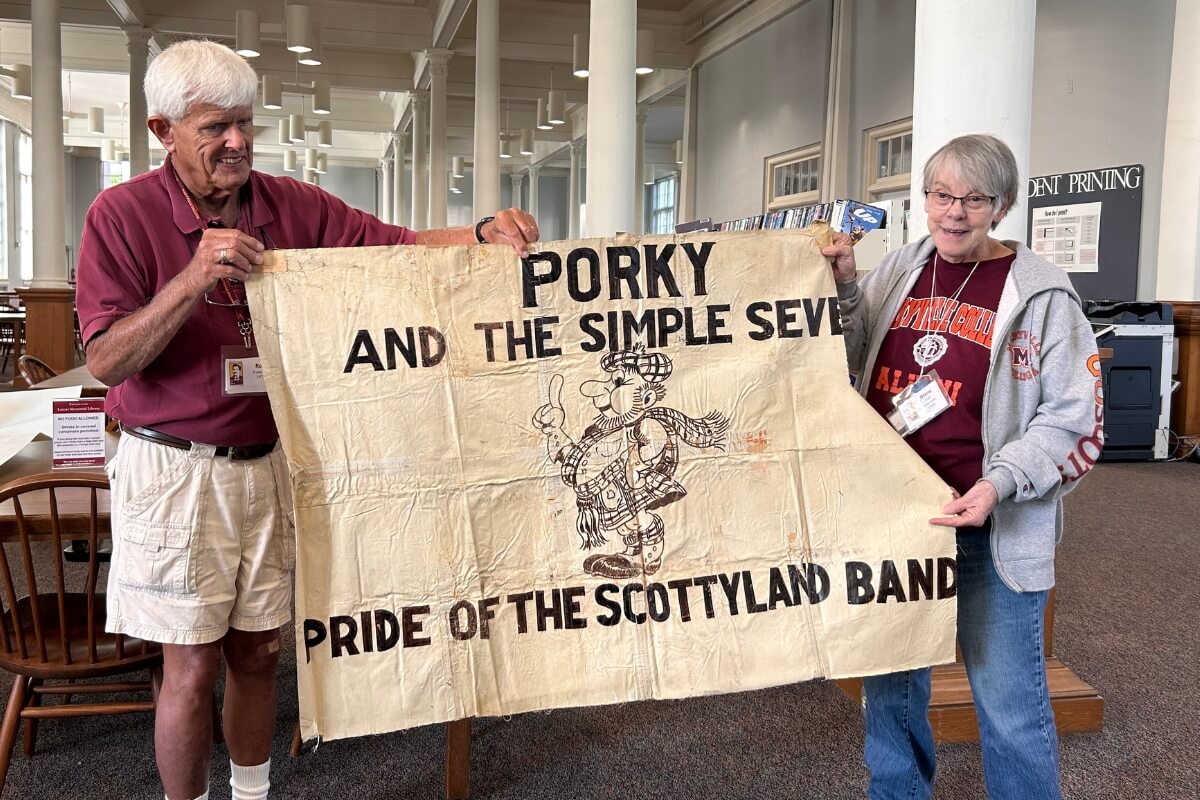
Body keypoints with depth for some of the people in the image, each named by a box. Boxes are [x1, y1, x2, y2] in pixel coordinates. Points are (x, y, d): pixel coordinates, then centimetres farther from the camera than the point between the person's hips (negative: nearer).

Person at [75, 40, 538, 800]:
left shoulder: (295, 207, 2)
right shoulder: (123, 215, -8)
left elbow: (400, 248, -6)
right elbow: (107, 361, -13)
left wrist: (485, 232, -24)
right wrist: (191, 281, -27)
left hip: (269, 462, 4)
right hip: (178, 470, -3)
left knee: (259, 651, 15)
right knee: (193, 664, 5)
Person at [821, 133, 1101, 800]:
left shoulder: (1039, 294, -6)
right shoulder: (896, 272, 6)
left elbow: (1072, 415, -7)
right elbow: (849, 367, 12)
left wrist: (1000, 483, -20)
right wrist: (841, 290, -3)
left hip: (990, 531, -4)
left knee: (1008, 700, 4)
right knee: (890, 683, 18)